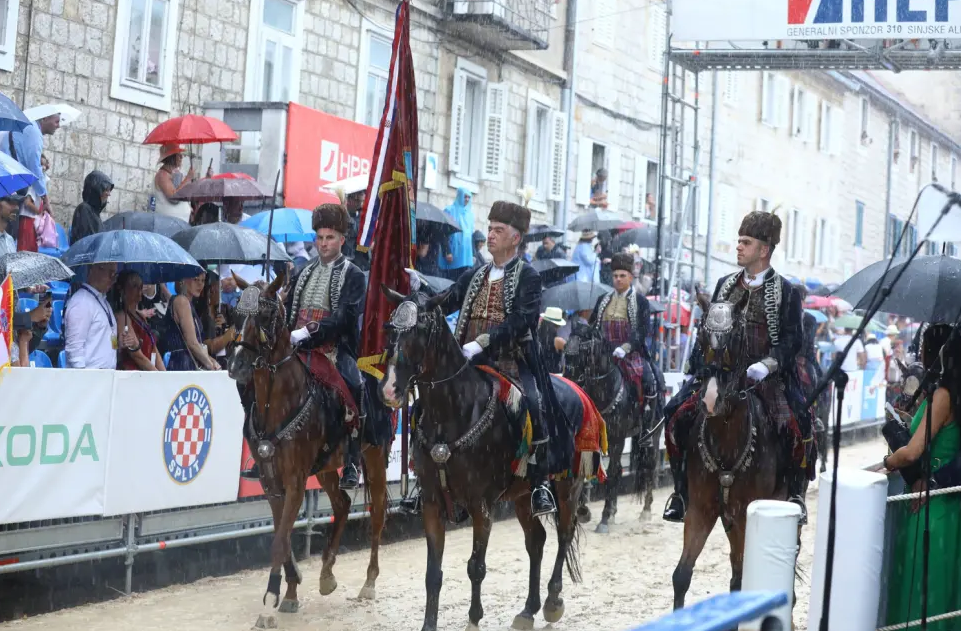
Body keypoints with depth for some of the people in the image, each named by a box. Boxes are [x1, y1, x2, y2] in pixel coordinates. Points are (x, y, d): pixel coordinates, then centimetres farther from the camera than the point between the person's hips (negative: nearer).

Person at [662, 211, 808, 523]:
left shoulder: (786, 292, 1)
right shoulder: (725, 285, 14)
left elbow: (793, 338, -5)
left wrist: (767, 364, -20)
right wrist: (701, 363, 5)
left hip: (766, 376, -4)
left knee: (797, 424, -28)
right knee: (677, 415, -15)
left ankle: (795, 491, -7)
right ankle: (681, 489, -1)